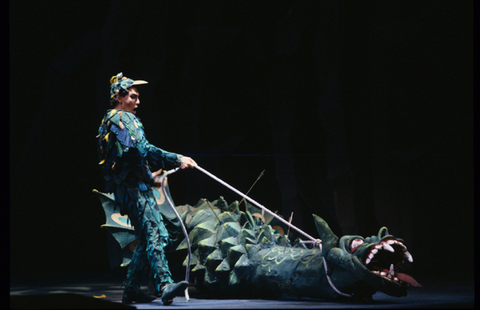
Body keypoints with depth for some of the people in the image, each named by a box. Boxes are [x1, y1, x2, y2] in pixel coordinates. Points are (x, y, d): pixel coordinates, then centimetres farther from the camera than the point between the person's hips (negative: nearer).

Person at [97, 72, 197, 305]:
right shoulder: (124, 119, -9)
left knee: (146, 238, 11)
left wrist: (149, 174, 34)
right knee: (154, 233, -20)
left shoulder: (109, 120, 23)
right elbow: (143, 150, -22)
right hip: (134, 187, -10)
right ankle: (165, 285, -32)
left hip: (125, 187, 10)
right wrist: (177, 160, -24)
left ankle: (131, 290, 11)